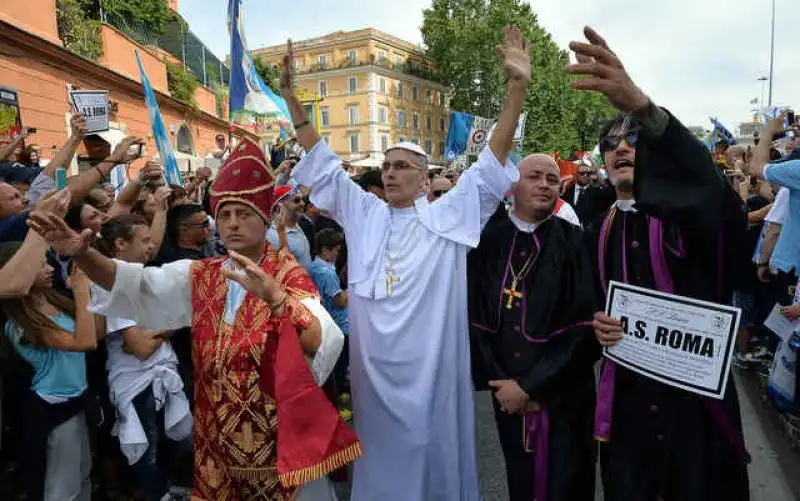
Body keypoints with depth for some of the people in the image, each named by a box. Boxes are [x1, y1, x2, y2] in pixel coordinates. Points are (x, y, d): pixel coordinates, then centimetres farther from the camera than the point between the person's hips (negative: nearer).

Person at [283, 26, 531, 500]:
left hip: (431, 366, -2)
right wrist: (292, 97, 1)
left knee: (433, 450, 12)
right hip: (374, 367, 3)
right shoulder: (364, 214, 6)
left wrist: (518, 86, -18)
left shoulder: (448, 216, -2)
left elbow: (492, 164, -9)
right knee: (382, 456, 17)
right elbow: (323, 163, 7)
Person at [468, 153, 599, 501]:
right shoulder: (488, 242, -1)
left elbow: (583, 326, -13)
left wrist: (530, 386, -15)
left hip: (563, 397, -2)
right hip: (508, 394, 3)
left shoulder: (574, 242, -7)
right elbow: (474, 318, -1)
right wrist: (499, 381, -9)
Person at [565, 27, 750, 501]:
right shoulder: (599, 231, 5)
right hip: (626, 397, 3)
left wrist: (639, 103, -48)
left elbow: (702, 177, -33)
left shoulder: (692, 213, -8)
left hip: (694, 392, -3)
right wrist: (597, 324, -9)